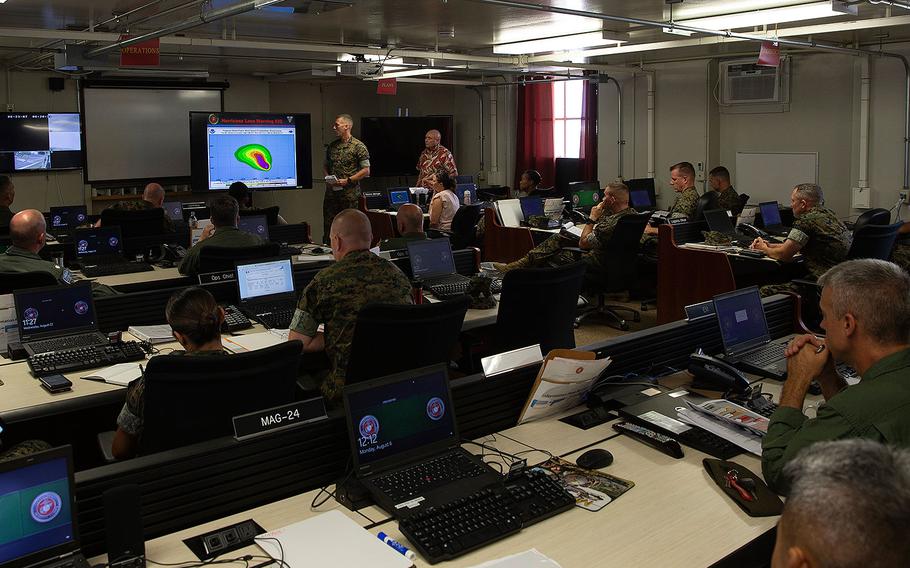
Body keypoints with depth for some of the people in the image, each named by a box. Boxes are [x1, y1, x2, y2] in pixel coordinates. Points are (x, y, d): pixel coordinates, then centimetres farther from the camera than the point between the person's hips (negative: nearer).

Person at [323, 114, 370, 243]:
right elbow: (325, 165, 24)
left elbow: (366, 170, -8)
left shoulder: (358, 146, -5)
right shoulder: (332, 146, 13)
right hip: (331, 193, 5)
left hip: (349, 195, -5)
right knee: (328, 227, 7)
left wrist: (347, 181, -15)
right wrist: (327, 177, 3)